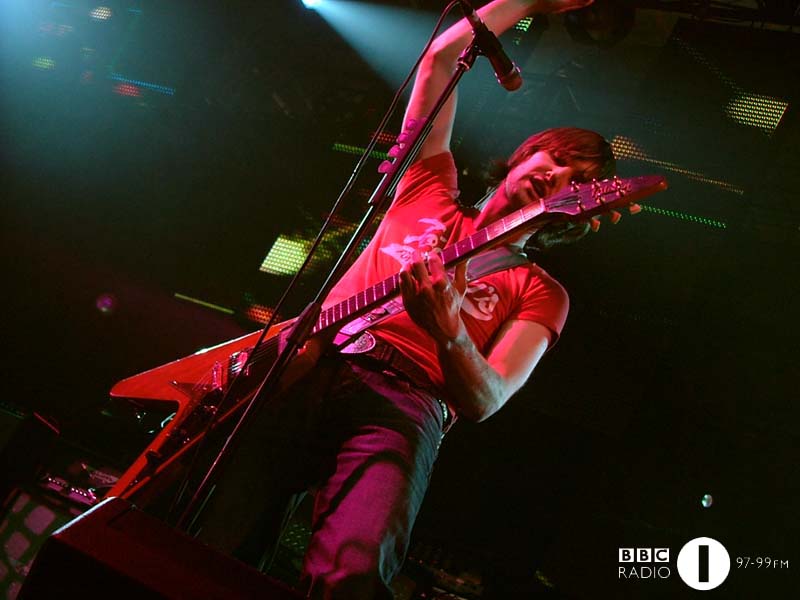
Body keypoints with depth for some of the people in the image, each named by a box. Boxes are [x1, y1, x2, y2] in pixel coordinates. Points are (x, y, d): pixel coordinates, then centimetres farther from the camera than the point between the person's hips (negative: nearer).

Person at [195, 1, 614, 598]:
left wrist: (449, 332, -19)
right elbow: (442, 55, 26)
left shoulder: (541, 293, 17)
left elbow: (484, 403, 1)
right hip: (308, 369, 2)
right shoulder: (430, 191, 25)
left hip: (404, 402, -2)